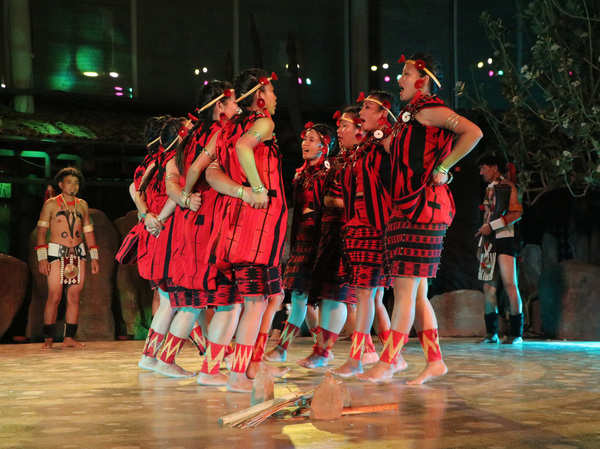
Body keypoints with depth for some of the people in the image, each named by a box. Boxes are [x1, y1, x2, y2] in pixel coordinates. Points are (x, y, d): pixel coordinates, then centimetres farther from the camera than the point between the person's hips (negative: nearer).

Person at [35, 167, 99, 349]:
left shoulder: (82, 205, 12)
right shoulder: (51, 204, 1)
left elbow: (88, 231, 16)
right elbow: (41, 231, -2)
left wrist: (94, 258, 10)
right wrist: (42, 258, -11)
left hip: (78, 254, 4)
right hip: (57, 254, -4)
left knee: (74, 297, 1)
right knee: (54, 297, -8)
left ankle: (69, 338, 6)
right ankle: (48, 339, -3)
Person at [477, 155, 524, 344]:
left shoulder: (507, 185, 0)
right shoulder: (489, 189, 21)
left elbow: (516, 213, -10)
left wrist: (492, 226, -14)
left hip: (504, 239, -7)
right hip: (489, 241, 7)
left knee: (509, 284, -11)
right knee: (488, 286, 2)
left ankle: (516, 333, -10)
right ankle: (492, 333, 6)